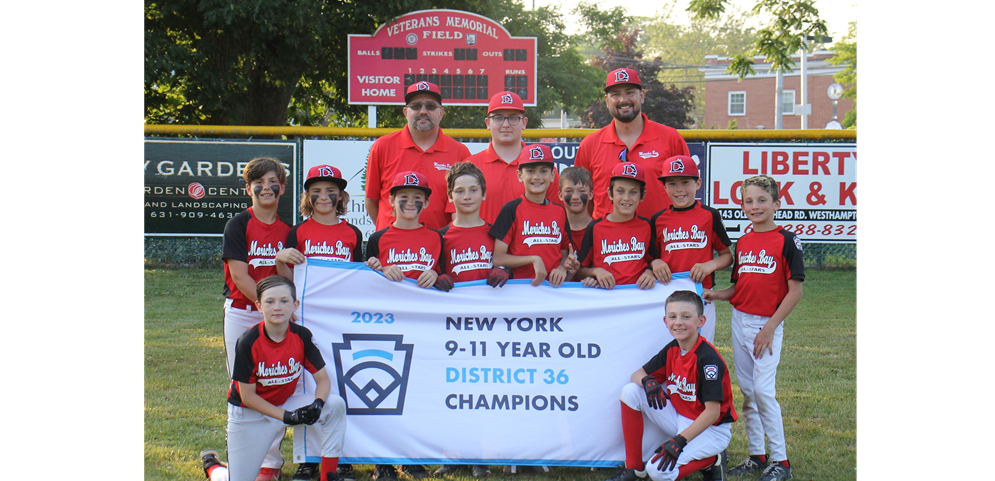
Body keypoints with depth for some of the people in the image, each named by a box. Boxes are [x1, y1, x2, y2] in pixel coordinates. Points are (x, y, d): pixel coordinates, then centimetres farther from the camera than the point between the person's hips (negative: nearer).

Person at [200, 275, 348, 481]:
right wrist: (287, 417, -24)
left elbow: (323, 380, -9)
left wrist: (317, 404, -31)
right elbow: (247, 396, -17)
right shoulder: (248, 342, -23)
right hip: (248, 414, -3)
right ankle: (211, 463, 33)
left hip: (284, 404, 3)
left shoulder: (302, 336, -14)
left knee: (336, 406, -20)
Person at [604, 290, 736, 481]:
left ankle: (713, 460, 2)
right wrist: (647, 381, -21)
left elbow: (712, 412, -25)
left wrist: (679, 441, -30)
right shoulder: (671, 350, -1)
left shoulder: (708, 358, -23)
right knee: (630, 391, -7)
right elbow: (637, 374, 4)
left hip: (711, 428, -8)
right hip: (680, 419, 8)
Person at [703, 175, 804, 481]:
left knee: (763, 390, -11)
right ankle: (757, 456, 20)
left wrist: (770, 327, -14)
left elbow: (795, 291, -10)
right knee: (747, 391, 10)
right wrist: (716, 295, -4)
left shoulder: (786, 240, -8)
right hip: (740, 321, 6)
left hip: (768, 324, -6)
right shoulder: (742, 243, 9)